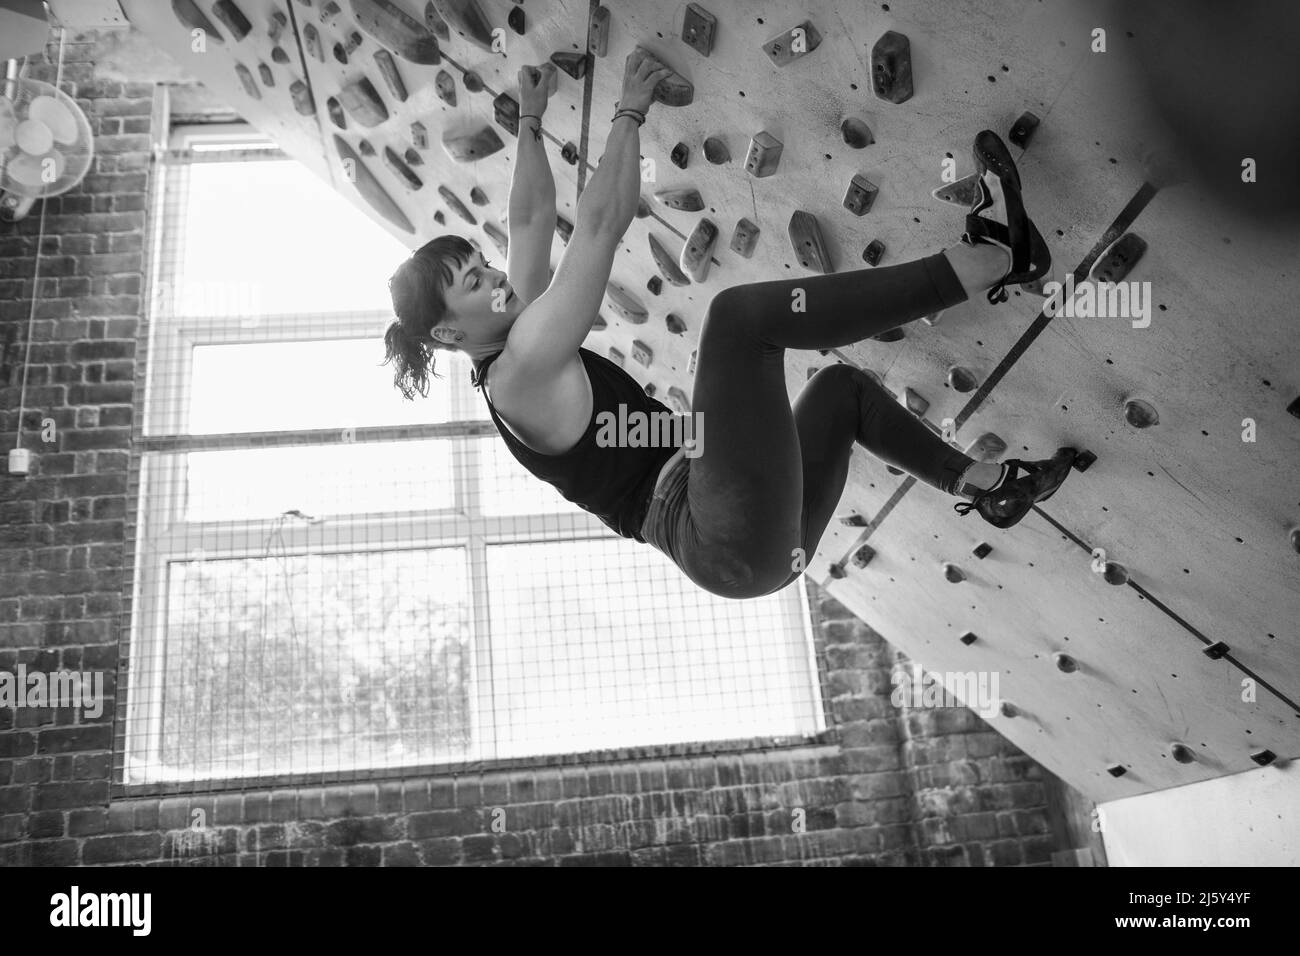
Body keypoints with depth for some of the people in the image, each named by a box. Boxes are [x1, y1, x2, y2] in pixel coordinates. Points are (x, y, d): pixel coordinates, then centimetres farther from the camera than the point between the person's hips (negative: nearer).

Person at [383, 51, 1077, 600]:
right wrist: (630, 113, 2)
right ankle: (990, 256, -14)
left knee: (842, 386, 26)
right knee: (739, 311, -22)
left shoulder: (515, 348, 18)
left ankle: (985, 484, 23)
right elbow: (601, 221, -10)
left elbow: (532, 218, 27)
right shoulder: (519, 368, -9)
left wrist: (531, 120, 32)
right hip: (730, 541, -10)